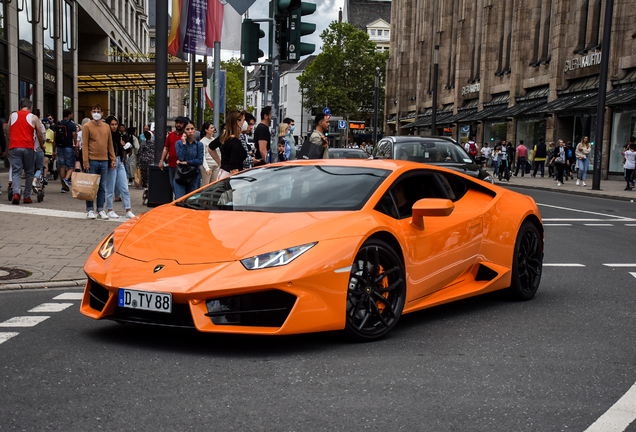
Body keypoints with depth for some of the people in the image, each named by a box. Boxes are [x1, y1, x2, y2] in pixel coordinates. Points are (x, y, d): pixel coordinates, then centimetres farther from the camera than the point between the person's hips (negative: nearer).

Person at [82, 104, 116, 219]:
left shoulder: (106, 127, 13)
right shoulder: (87, 127, 0)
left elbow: (110, 144, 16)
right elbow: (84, 145, -4)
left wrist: (113, 159, 9)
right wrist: (86, 162, -11)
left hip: (104, 161, 4)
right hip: (92, 161, -4)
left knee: (103, 187, 6)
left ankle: (100, 210, 13)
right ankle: (90, 210, 9)